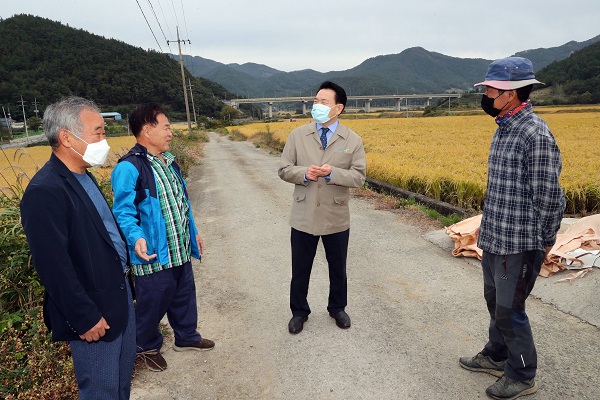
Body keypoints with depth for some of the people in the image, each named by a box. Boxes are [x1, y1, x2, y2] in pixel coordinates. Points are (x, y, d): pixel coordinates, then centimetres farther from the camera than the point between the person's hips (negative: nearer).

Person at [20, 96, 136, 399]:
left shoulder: (84, 177, 6)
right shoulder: (44, 193, -24)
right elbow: (54, 268, -24)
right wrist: (85, 318, -18)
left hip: (119, 293, 9)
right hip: (93, 312, -8)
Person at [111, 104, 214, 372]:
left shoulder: (168, 161, 10)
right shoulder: (129, 168, -18)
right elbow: (123, 212, -19)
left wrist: (193, 232, 20)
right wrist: (136, 238, -37)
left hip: (181, 252, 8)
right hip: (153, 256, -8)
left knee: (185, 297, 22)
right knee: (152, 304, 10)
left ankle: (186, 337, 43)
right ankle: (148, 347, 35)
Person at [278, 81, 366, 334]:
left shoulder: (352, 140, -4)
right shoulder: (297, 135, -2)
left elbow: (358, 178, -8)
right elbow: (284, 170, -1)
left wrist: (332, 172, -25)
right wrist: (304, 173, -22)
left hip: (336, 218, 0)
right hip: (304, 217, 1)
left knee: (338, 269, 18)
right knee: (300, 269, 14)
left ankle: (337, 308, 42)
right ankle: (299, 311, 36)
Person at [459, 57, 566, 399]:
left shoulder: (535, 134, -20)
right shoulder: (505, 128, 10)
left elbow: (548, 195, -17)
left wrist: (545, 242, -8)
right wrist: (490, 230, 17)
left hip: (519, 243, -9)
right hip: (495, 237, 9)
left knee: (509, 309, 4)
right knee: (494, 300, 21)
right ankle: (497, 356, 42)